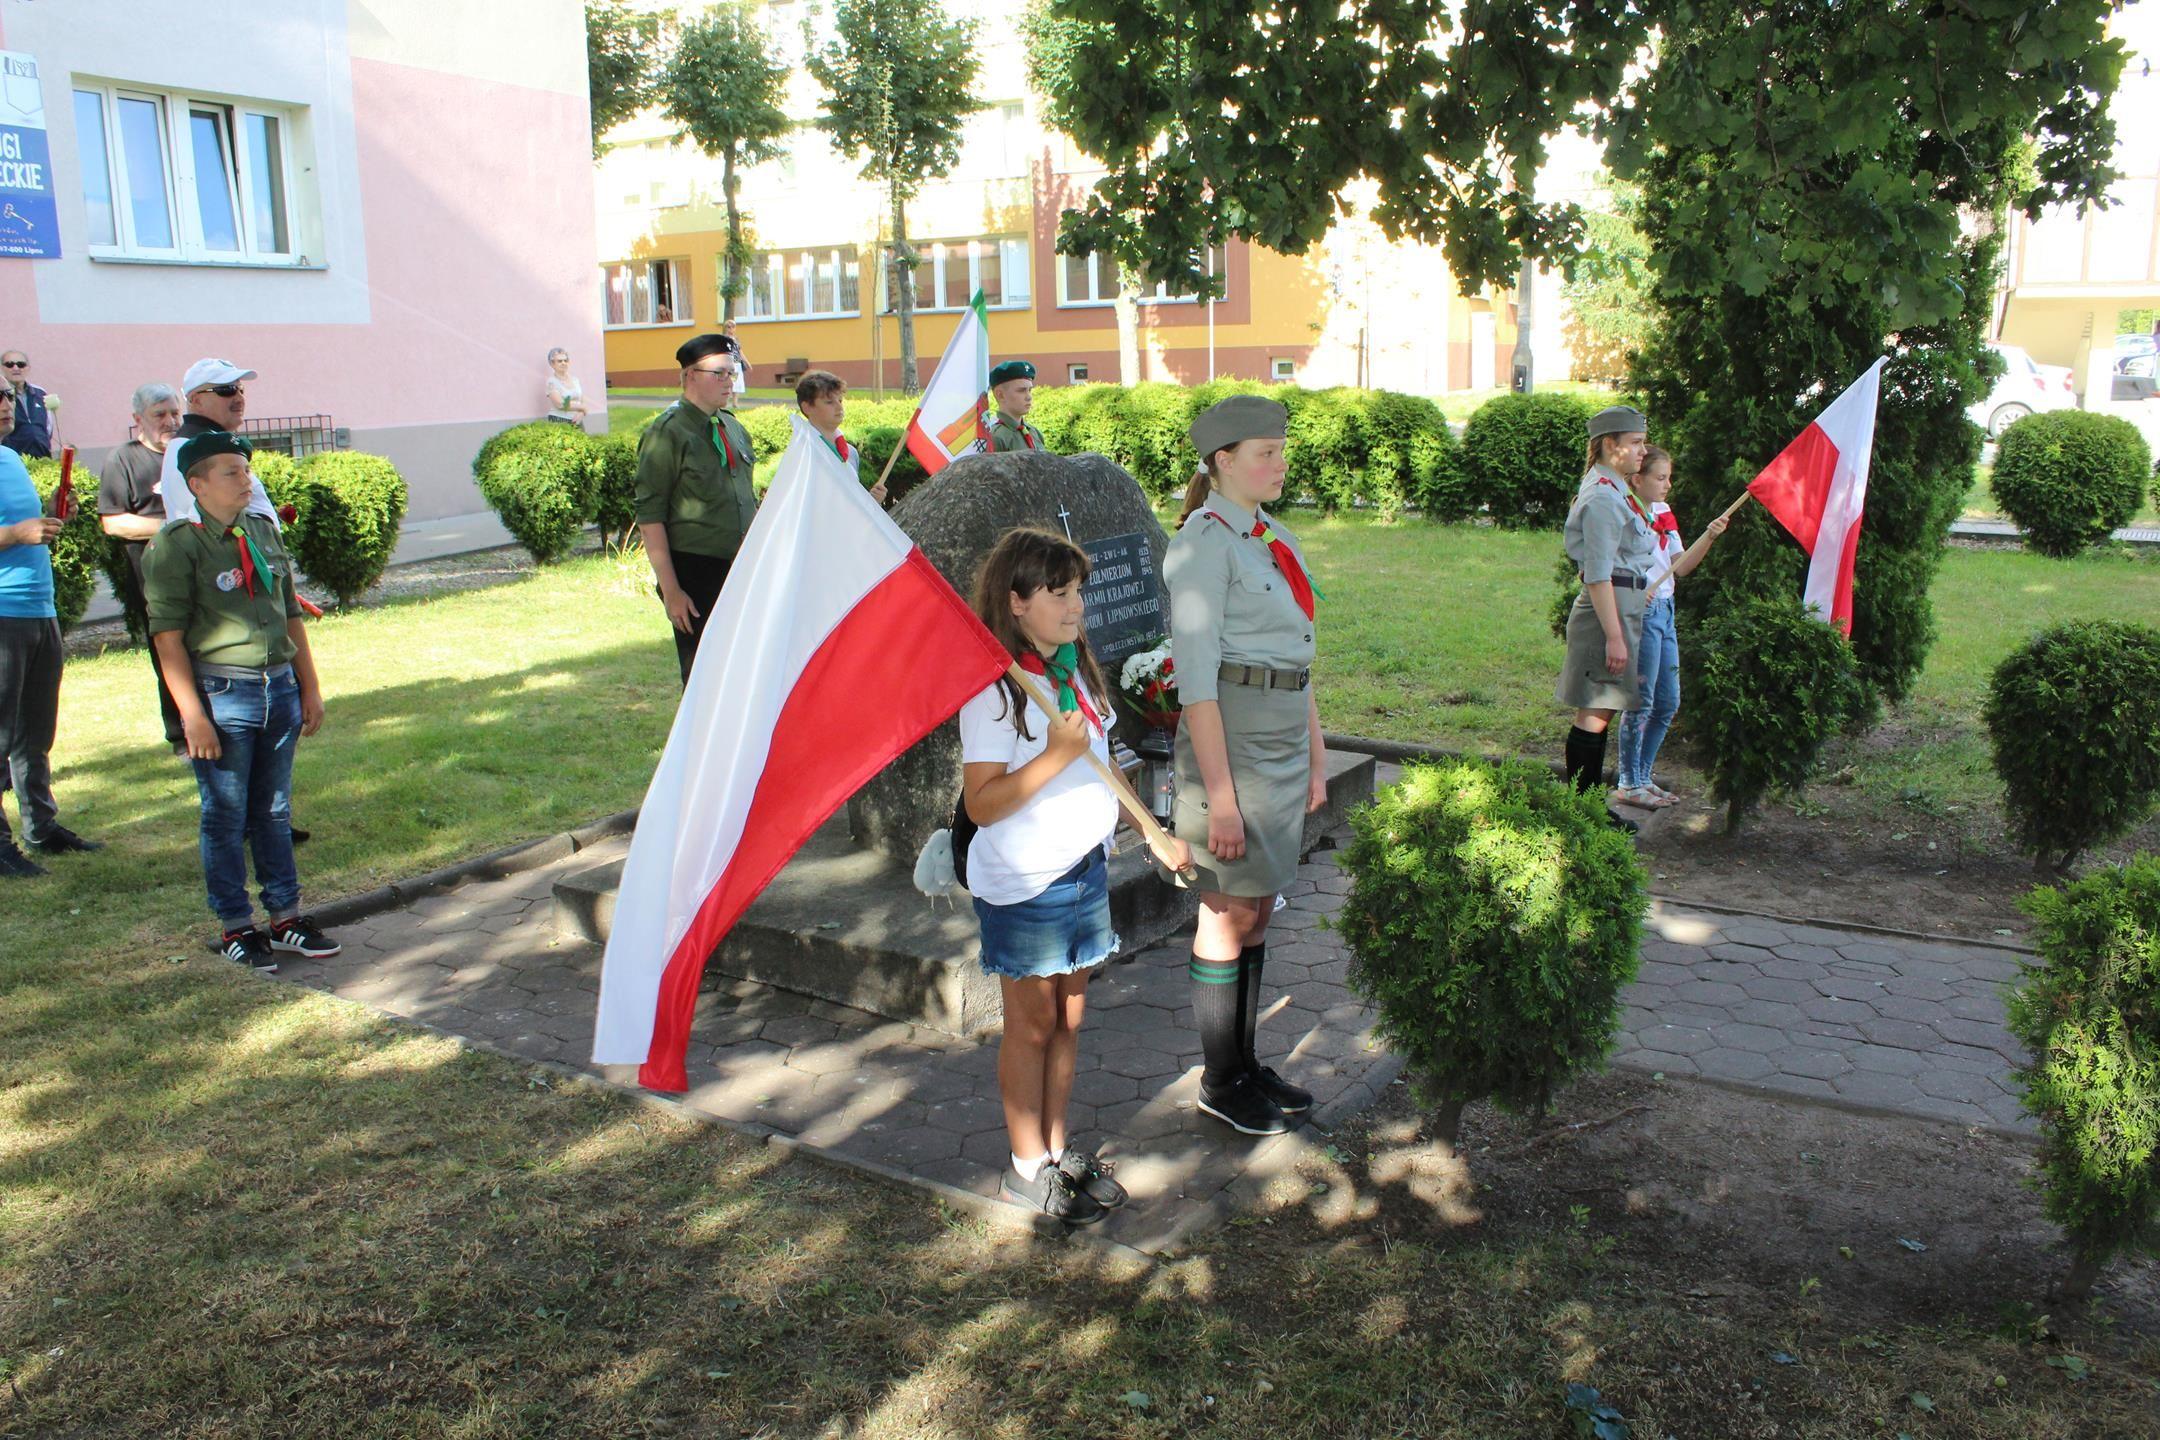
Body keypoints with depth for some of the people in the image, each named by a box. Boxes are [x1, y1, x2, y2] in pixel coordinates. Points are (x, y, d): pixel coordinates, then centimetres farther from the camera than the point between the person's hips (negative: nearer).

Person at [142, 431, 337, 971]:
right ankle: (235, 927, 17)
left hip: (280, 688, 5)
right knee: (226, 818, 5)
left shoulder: (264, 531, 11)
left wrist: (309, 687, 15)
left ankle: (285, 918, 23)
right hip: (222, 696, -5)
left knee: (275, 812, 14)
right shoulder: (177, 546, -8)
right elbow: (168, 637, -11)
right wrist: (193, 716, -16)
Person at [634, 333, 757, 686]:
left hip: (743, 571, 7)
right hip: (696, 574, -6)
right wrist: (670, 590, -16)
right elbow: (650, 516, -11)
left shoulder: (734, 428, 14)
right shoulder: (668, 432, -8)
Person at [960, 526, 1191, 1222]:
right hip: (1022, 884, -7)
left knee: (1068, 1016, 15)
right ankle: (1027, 1169, 21)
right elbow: (981, 803, -25)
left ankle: (1057, 1148, 30)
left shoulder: (1076, 668, 7)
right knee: (1032, 1025, 6)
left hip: (1086, 869, 7)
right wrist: (1059, 753, -30)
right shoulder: (994, 688, -19)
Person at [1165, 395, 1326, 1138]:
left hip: (1285, 742, 8)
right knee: (1229, 917, 4)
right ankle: (1220, 1083, 19)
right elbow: (1194, 679, -18)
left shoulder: (1277, 541, 12)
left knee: (1256, 910, 16)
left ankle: (1246, 1063, 30)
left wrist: (1316, 758, 16)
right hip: (1232, 739, -8)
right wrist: (1220, 795, -20)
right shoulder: (1205, 543, -14)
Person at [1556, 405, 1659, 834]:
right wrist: (1614, 636, -23)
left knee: (1601, 710, 13)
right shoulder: (1602, 498, -16)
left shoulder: (1613, 491, 17)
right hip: (1608, 609, -10)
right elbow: (1598, 575, -21)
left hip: (1624, 605, 10)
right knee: (1595, 712, -6)